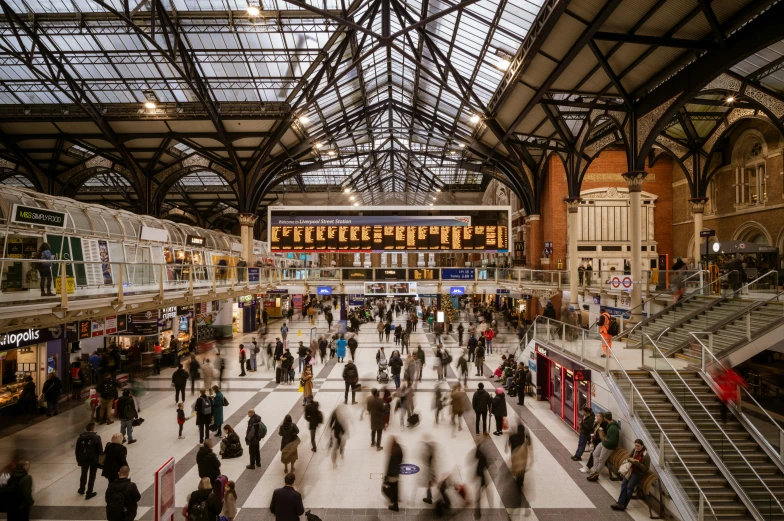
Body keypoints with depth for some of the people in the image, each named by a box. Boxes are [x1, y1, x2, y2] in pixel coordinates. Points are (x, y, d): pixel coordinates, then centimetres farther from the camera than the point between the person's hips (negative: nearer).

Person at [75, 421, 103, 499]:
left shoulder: (80, 437, -5)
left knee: (83, 474, 26)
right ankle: (89, 493, 16)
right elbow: (100, 450, -13)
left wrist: (78, 460, 15)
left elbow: (77, 450, 2)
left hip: (83, 459, 4)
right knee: (92, 476, 10)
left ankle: (81, 489, 44)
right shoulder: (96, 437, -18)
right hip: (93, 460, -4)